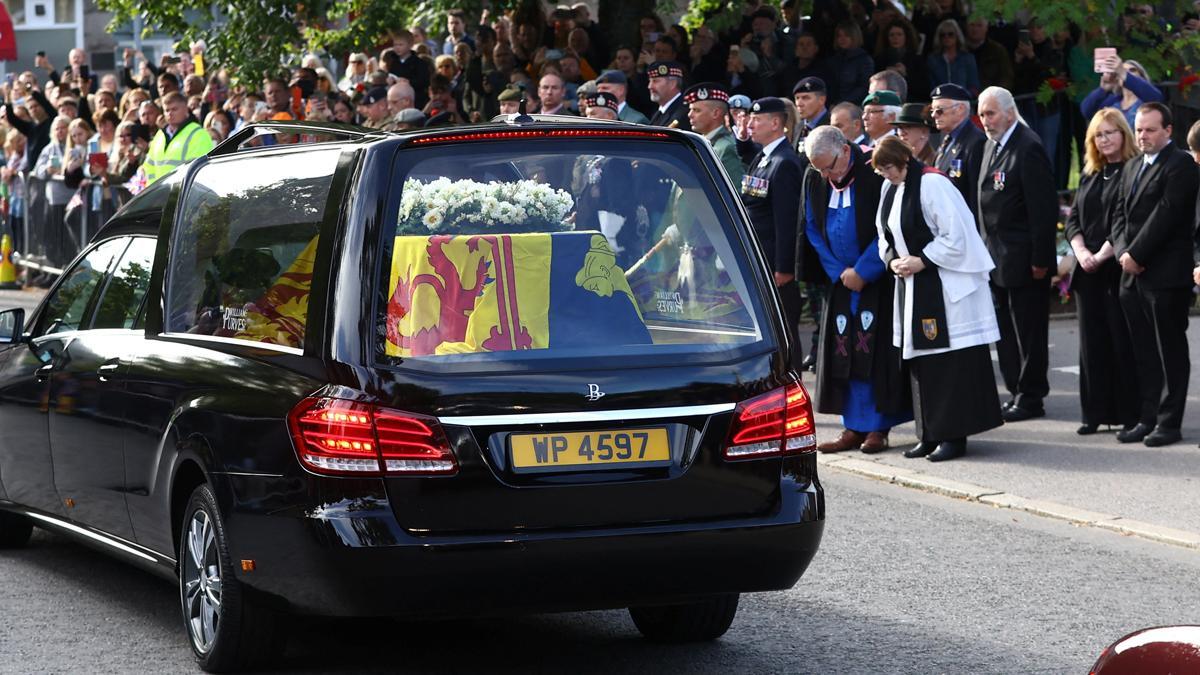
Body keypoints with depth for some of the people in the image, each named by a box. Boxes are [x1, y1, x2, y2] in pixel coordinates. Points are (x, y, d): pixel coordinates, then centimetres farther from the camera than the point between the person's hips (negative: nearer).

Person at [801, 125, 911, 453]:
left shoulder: (875, 173, -15)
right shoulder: (814, 179, 2)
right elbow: (812, 229, 10)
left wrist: (862, 271, -13)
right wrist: (838, 271, -1)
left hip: (877, 278, -5)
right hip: (841, 278, 5)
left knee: (876, 350, -5)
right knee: (843, 351, 3)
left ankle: (878, 427, 0)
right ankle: (854, 428, 7)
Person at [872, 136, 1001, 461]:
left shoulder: (931, 184, -16)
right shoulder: (889, 189, 9)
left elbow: (956, 234, -18)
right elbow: (885, 234, 19)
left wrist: (922, 261, -16)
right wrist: (892, 260, 0)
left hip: (945, 287, -8)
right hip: (912, 287, 9)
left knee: (949, 359, -6)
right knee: (921, 360, 9)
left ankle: (953, 435, -3)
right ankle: (931, 434, 15)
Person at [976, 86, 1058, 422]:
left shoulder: (1028, 148, -16)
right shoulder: (992, 145, 12)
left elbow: (1044, 208, -18)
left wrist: (1040, 259, -19)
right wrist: (986, 246, 14)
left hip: (1022, 257, -9)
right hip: (997, 256, 9)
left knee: (1028, 329, -1)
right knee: (1006, 329, 13)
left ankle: (1031, 397, 6)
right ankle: (1017, 391, 20)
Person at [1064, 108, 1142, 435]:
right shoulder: (1089, 176, 17)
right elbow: (1073, 220, 13)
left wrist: (1103, 254, -15)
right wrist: (1082, 252, -4)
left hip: (1119, 270, -7)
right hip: (1088, 271, 7)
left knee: (1123, 343, -4)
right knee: (1092, 343, 7)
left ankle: (1130, 415, 1)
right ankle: (1096, 412, 12)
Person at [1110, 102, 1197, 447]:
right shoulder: (1132, 167, 18)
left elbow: (1165, 215, -15)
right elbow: (1120, 215, 15)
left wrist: (1136, 255, -14)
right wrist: (1123, 253, -2)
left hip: (1166, 276, -7)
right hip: (1133, 276, 7)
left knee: (1170, 352, 0)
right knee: (1144, 352, 10)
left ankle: (1169, 422, 3)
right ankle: (1148, 418, 15)